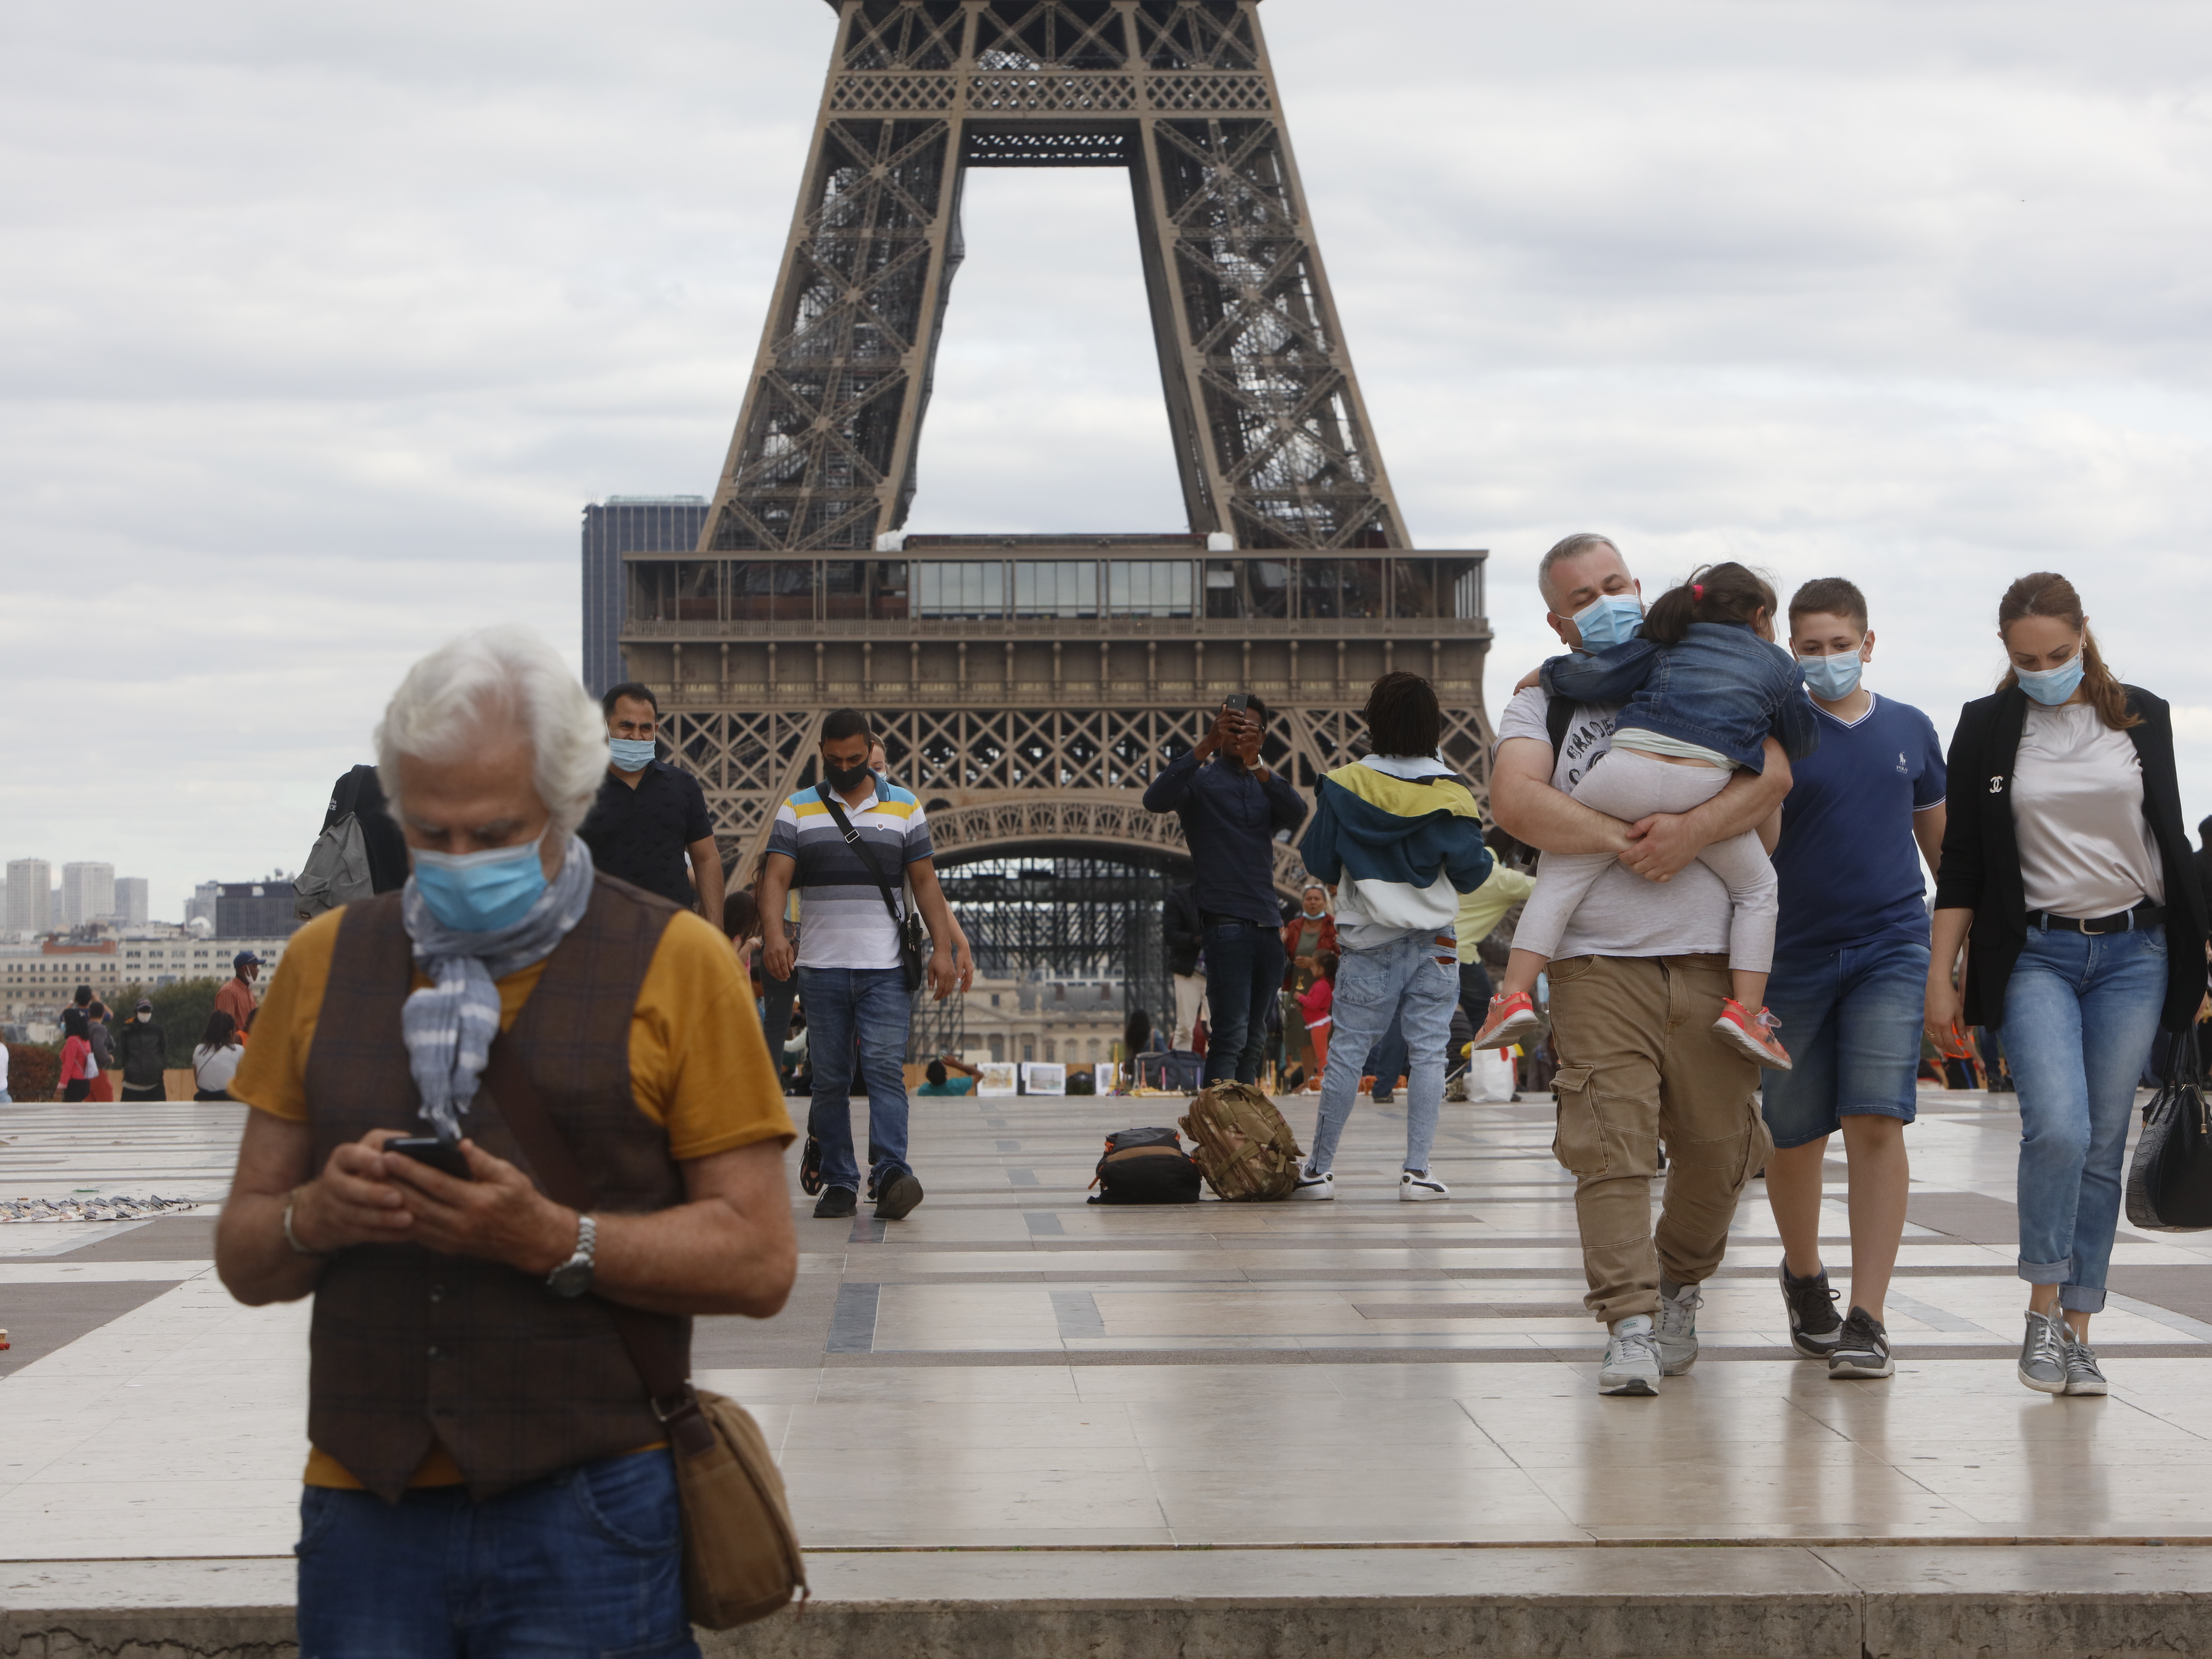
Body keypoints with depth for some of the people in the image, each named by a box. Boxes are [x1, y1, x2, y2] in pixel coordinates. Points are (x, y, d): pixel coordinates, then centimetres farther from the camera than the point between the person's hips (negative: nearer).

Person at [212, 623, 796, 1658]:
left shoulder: (676, 964, 1)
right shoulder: (325, 962, 12)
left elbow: (759, 1261, -4)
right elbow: (243, 1258, 13)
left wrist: (553, 1241, -18)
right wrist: (317, 1216, -10)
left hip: (584, 1516, -3)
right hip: (366, 1512, 3)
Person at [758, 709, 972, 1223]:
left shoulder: (905, 808, 10)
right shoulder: (797, 811, 8)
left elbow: (925, 882, 9)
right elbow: (776, 876, -3)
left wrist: (944, 947, -2)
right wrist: (774, 932, -22)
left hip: (886, 968, -1)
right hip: (821, 966, 1)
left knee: (884, 1067, -14)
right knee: (830, 1079, 3)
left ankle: (891, 1173, -22)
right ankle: (839, 1183, 6)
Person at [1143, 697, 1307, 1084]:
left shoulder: (1266, 785, 19)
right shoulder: (1201, 779, 6)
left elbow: (1296, 815, -4)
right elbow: (1155, 800, -16)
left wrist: (1257, 764, -20)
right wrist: (1206, 746, -24)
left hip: (1267, 925, 6)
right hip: (1225, 923, -6)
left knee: (1254, 1040, 8)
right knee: (1230, 1035, -16)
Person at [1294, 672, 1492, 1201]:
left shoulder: (1344, 787, -5)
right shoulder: (1450, 793, -6)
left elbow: (1320, 865, 1)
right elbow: (1470, 873, -4)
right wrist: (1483, 853, 17)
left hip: (1367, 942, 0)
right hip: (1434, 944, 0)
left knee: (1346, 1051, 5)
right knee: (1428, 1051, 3)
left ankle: (1320, 1167, 8)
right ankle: (1417, 1170, -1)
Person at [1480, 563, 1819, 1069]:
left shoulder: (1666, 644, 26)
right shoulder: (1780, 667, 26)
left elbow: (1593, 676, 14)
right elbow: (1802, 744, 37)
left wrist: (1548, 673, 34)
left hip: (1630, 771, 0)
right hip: (1706, 787, 0)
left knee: (1561, 874, 13)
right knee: (1757, 887, 21)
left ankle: (1516, 993, 1)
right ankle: (1746, 1009, 10)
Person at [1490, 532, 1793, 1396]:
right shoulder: (1543, 703, 12)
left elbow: (1772, 775, -1)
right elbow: (1516, 802, -6)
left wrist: (1694, 831, -16)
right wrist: (1622, 841, -13)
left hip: (1712, 958, 1)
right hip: (1599, 960, -1)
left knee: (1717, 1145, 6)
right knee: (1610, 1146, -13)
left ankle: (1680, 1285, 29)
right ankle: (1630, 1324, -11)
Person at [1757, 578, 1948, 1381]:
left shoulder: (1911, 730, 8)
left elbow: (1939, 838, 19)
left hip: (1891, 949, 1)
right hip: (1795, 954, -1)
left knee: (1877, 1124, -13)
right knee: (1794, 1135, 9)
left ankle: (1867, 1321, -13)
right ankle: (1804, 1276, 36)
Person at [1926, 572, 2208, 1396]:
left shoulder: (2142, 717, 5)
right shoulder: (1986, 728, 2)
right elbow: (1961, 863, 4)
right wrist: (1940, 977, 1)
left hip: (2133, 952, 2)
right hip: (2036, 955, -2)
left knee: (2104, 1145, 1)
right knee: (2058, 1127, -20)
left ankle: (2078, 1332, 8)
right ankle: (2043, 1310, -5)